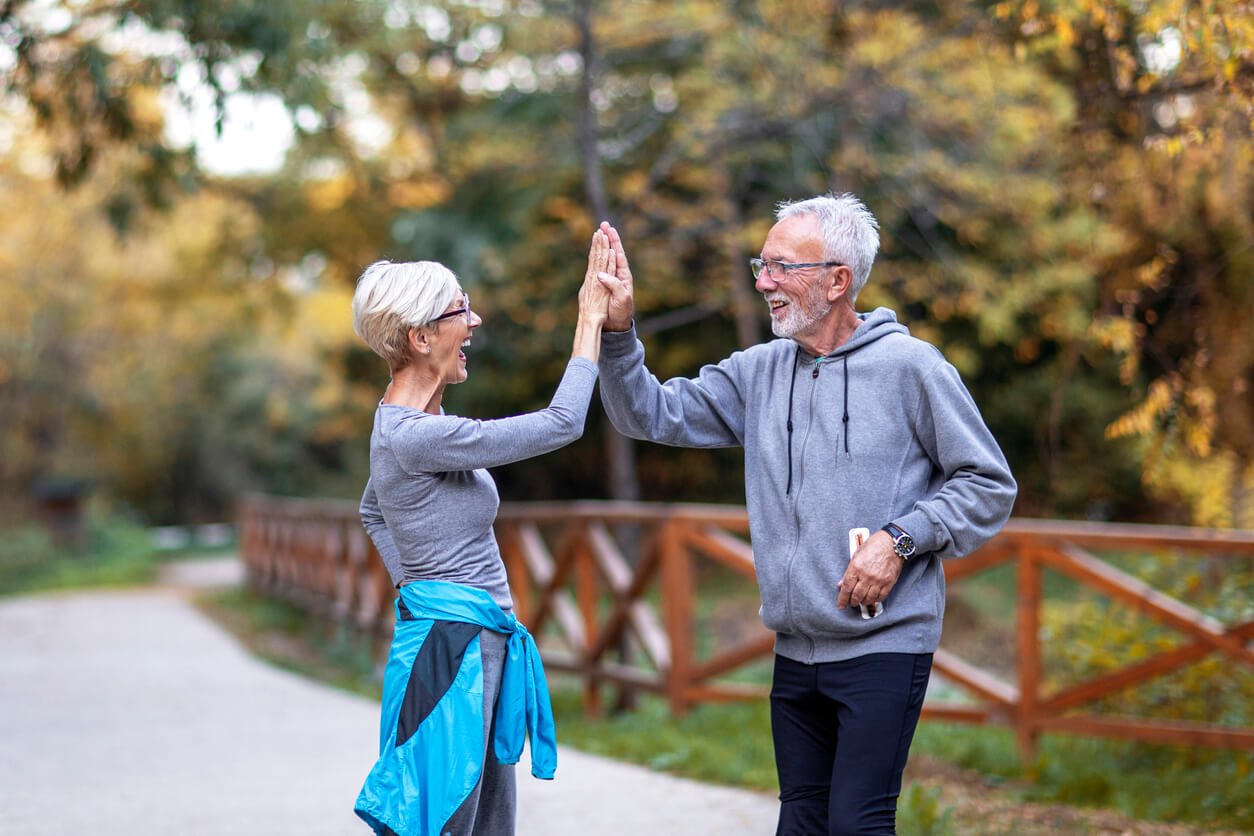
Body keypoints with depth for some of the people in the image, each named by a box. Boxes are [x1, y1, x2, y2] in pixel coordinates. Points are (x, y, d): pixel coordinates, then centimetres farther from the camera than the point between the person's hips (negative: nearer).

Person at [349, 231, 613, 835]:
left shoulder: (405, 420, 11)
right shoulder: (415, 436, -20)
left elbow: (372, 512, 30)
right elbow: (560, 424, -20)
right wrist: (590, 320, -12)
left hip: (483, 646, 10)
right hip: (451, 649, -10)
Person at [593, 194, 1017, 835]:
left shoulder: (908, 367, -7)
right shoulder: (759, 373, 9)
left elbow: (989, 486, -4)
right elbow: (653, 415, 5)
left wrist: (899, 540, -15)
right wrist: (617, 331, -9)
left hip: (885, 645, -6)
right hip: (795, 654, 6)